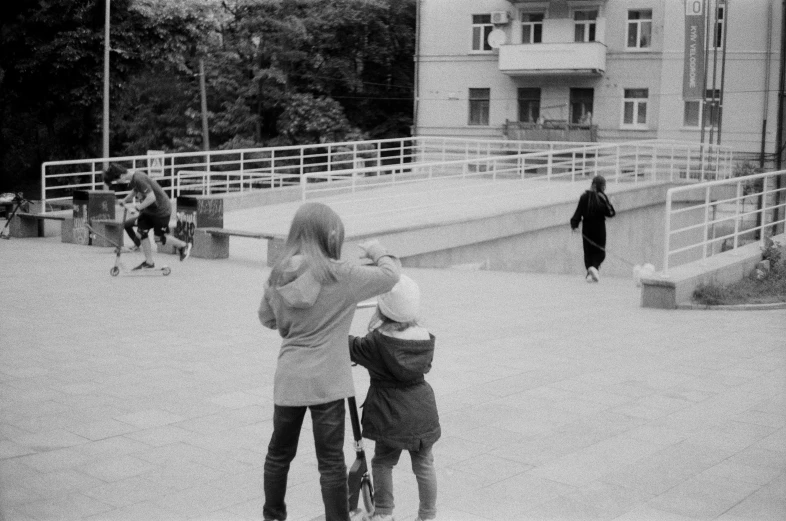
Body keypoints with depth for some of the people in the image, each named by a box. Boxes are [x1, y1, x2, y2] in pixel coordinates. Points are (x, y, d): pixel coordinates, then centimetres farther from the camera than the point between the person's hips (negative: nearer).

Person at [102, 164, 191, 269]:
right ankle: (149, 262, 11)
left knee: (162, 237, 4)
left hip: (161, 210, -9)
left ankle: (184, 246, 27)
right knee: (141, 232, 4)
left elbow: (151, 197, -32)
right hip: (149, 210, 9)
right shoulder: (133, 178, 1)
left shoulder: (139, 179, -29)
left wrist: (140, 206, -18)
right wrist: (125, 200, 8)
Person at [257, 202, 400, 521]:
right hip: (326, 380, -4)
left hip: (288, 377, 5)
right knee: (331, 461, 4)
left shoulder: (278, 276, 1)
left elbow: (267, 319, 14)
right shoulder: (339, 275, -13)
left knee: (279, 452, 20)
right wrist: (377, 251, 12)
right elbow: (390, 275, -6)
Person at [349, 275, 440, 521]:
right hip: (422, 412, 3)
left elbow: (353, 348, -1)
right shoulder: (425, 338, -3)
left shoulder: (376, 341, -16)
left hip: (390, 415, -3)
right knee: (424, 464, 14)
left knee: (382, 462, 15)